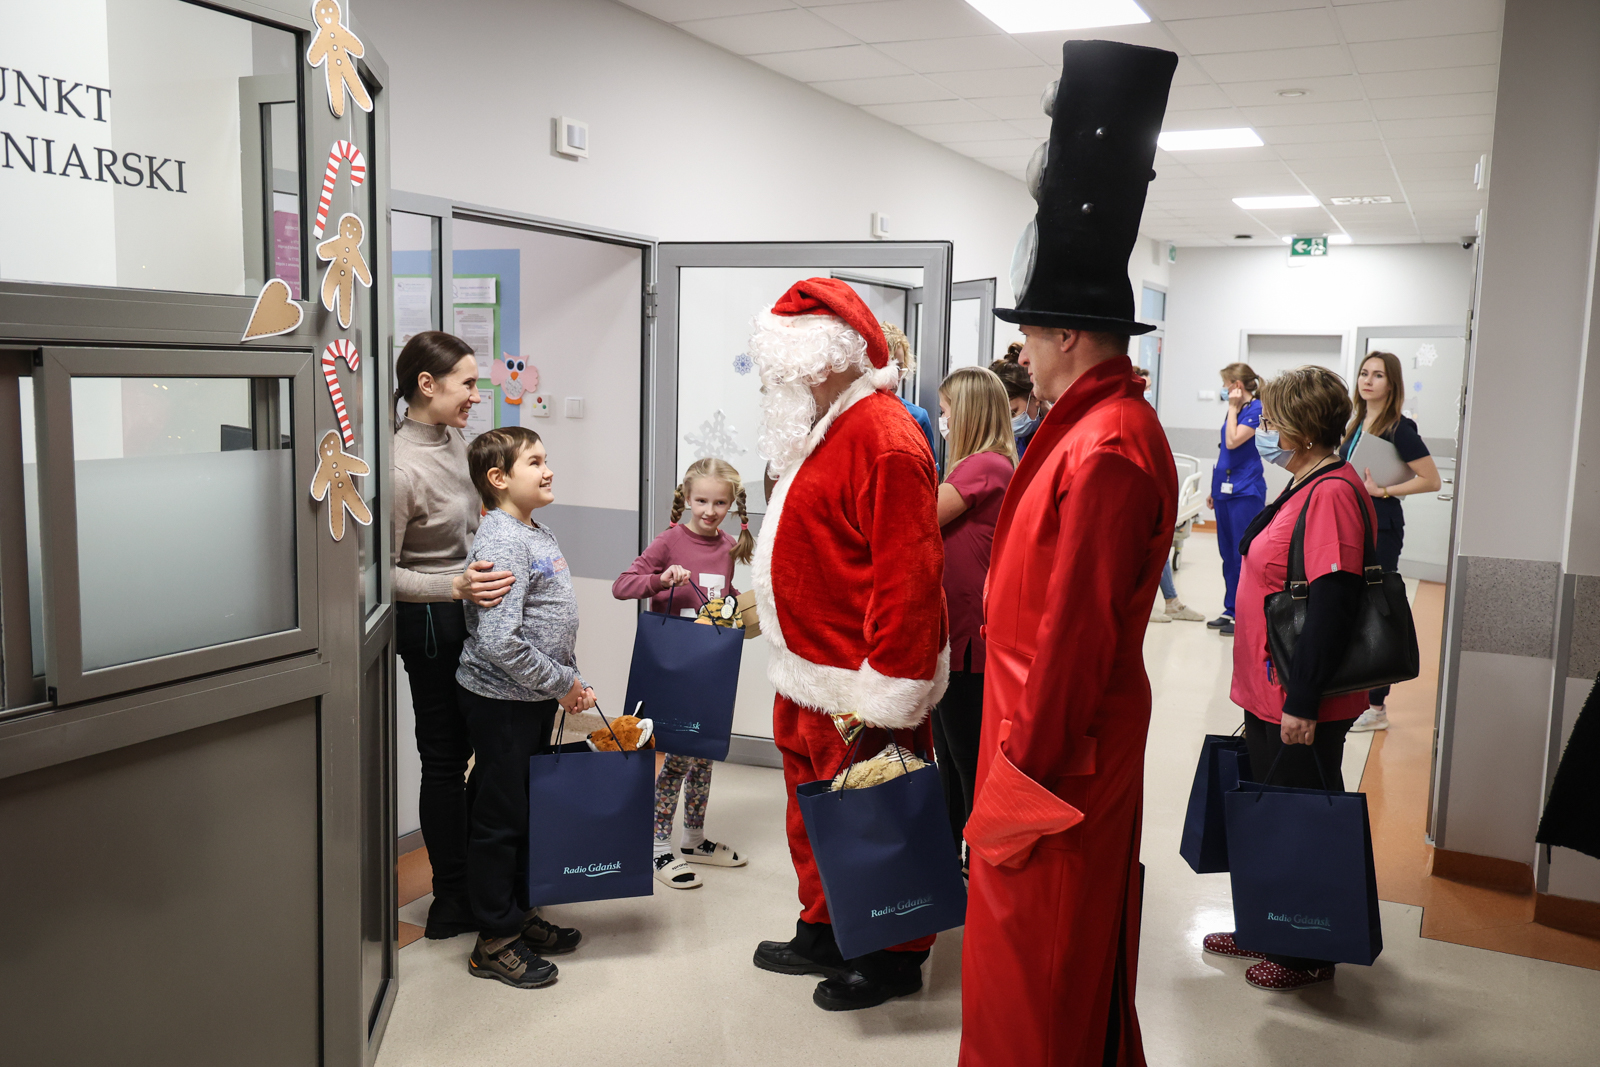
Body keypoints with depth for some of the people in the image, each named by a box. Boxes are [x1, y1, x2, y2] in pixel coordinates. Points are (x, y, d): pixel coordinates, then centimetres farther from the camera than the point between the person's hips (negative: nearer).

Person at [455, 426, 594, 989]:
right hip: (501, 700, -9)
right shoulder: (500, 541, -20)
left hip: (538, 696, 9)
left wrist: (573, 684, 11)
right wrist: (561, 683, -18)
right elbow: (499, 640, -28)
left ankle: (520, 914, 34)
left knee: (530, 809, 19)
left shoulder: (542, 534, 10)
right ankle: (495, 942, 15)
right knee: (501, 817, 2)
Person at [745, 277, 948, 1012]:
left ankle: (894, 956, 23)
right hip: (809, 676, 10)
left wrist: (883, 693, -24)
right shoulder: (824, 429, 13)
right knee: (814, 814, 20)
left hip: (856, 686, -10)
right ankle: (825, 935, 36)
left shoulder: (883, 439, -20)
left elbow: (908, 576, -25)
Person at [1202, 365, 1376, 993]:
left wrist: (1303, 701, -23)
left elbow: (1332, 602, -25)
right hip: (1270, 694, 10)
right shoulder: (1306, 485, 11)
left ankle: (1309, 955, 21)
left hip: (1301, 705, -10)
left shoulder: (1332, 493, -20)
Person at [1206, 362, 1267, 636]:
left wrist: (1233, 408, -12)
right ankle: (1231, 610, 19)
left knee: (1243, 554, -5)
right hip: (1226, 490, 9)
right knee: (1228, 554, 12)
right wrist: (1215, 488, 20)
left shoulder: (1256, 409, -11)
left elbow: (1233, 441, -22)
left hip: (1246, 492, -9)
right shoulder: (1236, 409, 14)